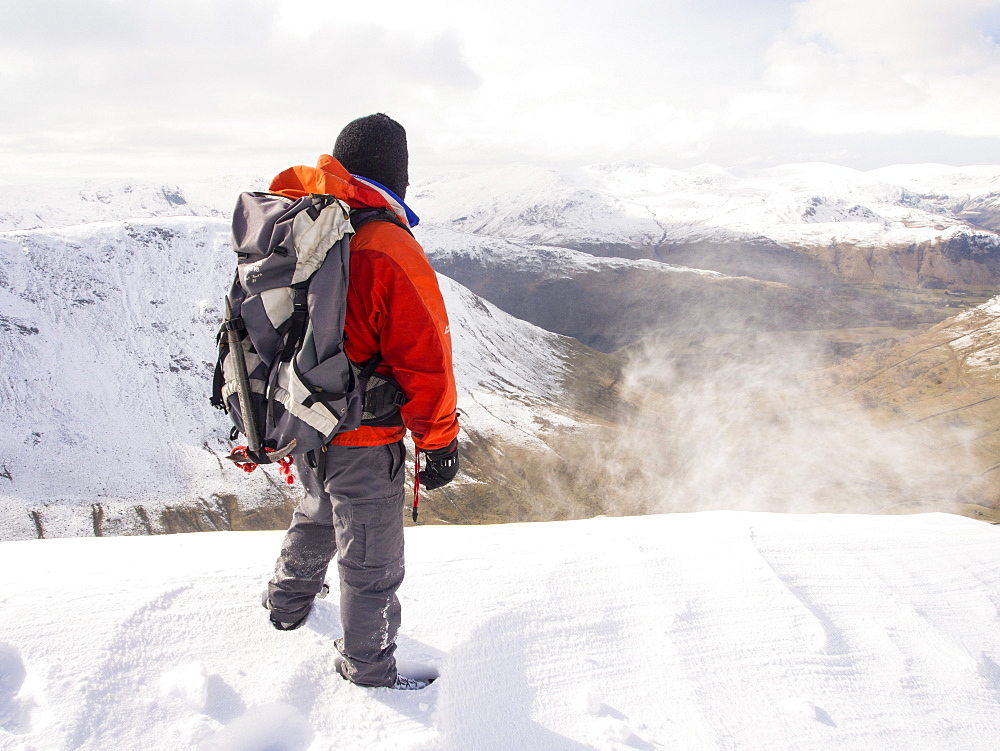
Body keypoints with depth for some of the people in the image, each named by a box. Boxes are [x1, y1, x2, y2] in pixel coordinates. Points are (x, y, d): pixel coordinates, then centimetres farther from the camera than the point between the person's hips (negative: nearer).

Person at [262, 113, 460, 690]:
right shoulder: (388, 251, -25)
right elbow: (424, 359, -22)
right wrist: (440, 441, -8)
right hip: (362, 441, -7)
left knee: (321, 510, 34)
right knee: (372, 557, 13)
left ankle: (288, 601, 56)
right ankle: (368, 663, 34)